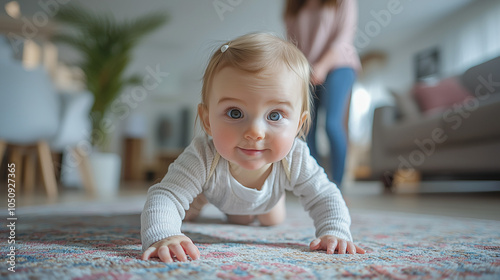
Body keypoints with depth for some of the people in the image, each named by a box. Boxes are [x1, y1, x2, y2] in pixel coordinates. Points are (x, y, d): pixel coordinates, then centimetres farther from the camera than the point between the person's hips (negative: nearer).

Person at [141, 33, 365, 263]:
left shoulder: (295, 160, -41)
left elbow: (326, 198, -27)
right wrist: (162, 236, -73)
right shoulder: (203, 158, -50)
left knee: (272, 221, 26)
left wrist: (334, 233, -44)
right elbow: (164, 196, -53)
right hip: (209, 185, -1)